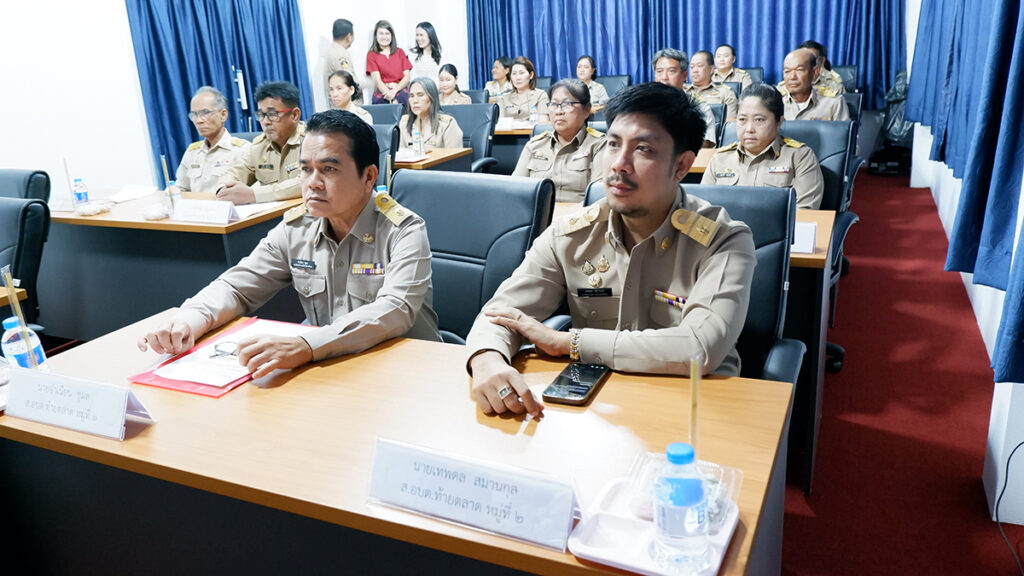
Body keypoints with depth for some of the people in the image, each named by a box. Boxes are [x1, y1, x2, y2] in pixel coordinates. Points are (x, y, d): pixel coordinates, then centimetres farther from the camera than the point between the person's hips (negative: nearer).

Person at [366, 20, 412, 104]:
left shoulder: (400, 52, 18)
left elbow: (407, 76, 9)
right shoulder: (371, 55, 10)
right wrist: (392, 99, -18)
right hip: (382, 92, -2)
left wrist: (395, 90, -11)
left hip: (400, 90, 2)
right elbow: (377, 80, -2)